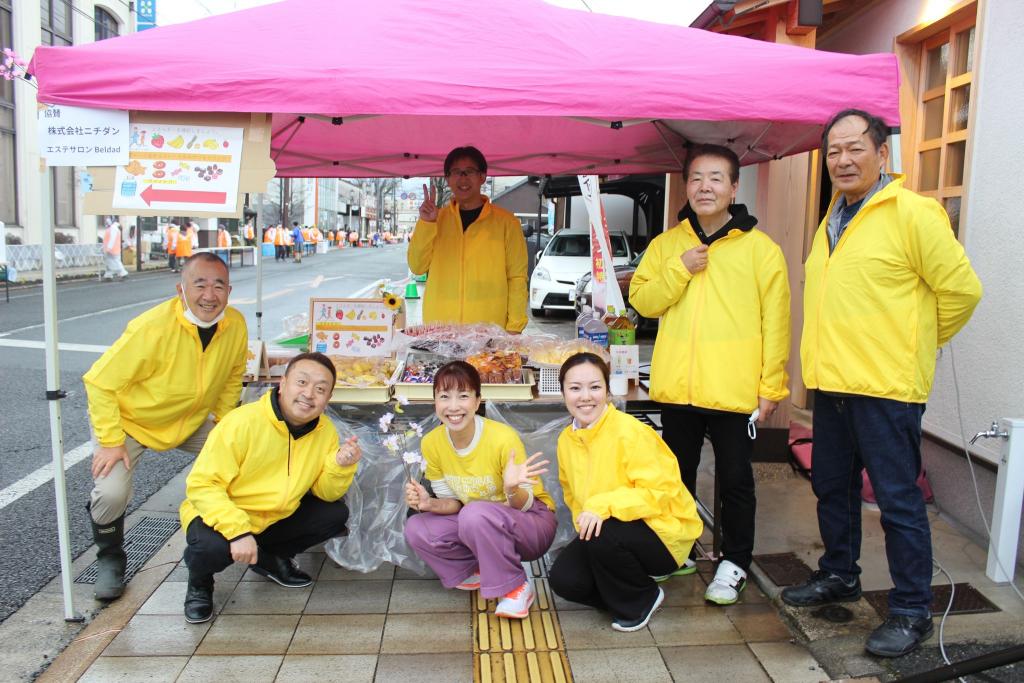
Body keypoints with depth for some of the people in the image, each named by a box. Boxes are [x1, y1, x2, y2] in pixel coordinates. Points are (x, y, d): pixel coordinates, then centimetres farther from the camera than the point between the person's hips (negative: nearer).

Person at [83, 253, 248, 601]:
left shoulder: (236, 325, -18)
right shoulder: (151, 328, -33)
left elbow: (232, 376, 3)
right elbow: (100, 382, -24)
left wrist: (224, 423, -1)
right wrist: (111, 441, -23)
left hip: (191, 419, 5)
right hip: (129, 418, -4)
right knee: (111, 493, -21)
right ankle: (110, 559, 11)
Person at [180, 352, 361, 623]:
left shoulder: (325, 431, -9)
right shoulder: (242, 422, -25)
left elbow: (325, 493, -2)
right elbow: (202, 486, -25)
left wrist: (341, 466, -24)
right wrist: (238, 530, -37)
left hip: (277, 517, 5)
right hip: (220, 514, -5)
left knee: (335, 514, -9)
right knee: (213, 546, -34)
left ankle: (271, 559, 15)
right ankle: (199, 582, 4)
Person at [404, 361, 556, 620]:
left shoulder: (503, 438, -25)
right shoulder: (432, 443, -10)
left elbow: (523, 506, -17)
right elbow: (452, 502, 0)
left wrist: (512, 489, -40)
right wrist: (428, 504, -22)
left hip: (532, 523, -5)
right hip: (473, 523, 5)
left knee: (476, 514, -35)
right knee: (416, 529, -16)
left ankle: (516, 587, -11)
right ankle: (481, 570, 4)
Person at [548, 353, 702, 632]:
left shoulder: (631, 432, -22)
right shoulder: (566, 440, -1)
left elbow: (658, 491, -26)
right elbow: (572, 493, 12)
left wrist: (603, 505, -36)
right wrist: (584, 521, -6)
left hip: (663, 532, -6)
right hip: (602, 528, 6)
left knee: (602, 535, -33)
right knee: (563, 579, -13)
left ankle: (642, 600, -2)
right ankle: (635, 576, 14)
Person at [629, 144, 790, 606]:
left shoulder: (760, 249, -4)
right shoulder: (666, 244, 6)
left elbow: (776, 322, -4)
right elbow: (642, 301, 1)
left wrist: (771, 387, -7)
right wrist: (680, 269, -13)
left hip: (735, 391, -3)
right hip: (677, 388, 4)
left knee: (735, 480, 9)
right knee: (678, 475, 17)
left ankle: (734, 562, 27)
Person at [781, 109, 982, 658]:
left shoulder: (913, 212, -10)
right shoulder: (833, 219, 14)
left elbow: (962, 288, -8)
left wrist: (920, 342, 2)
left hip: (886, 386, -8)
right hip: (832, 381, 8)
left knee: (898, 499, 1)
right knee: (832, 488, 18)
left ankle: (911, 611, 16)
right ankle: (839, 576, 37)